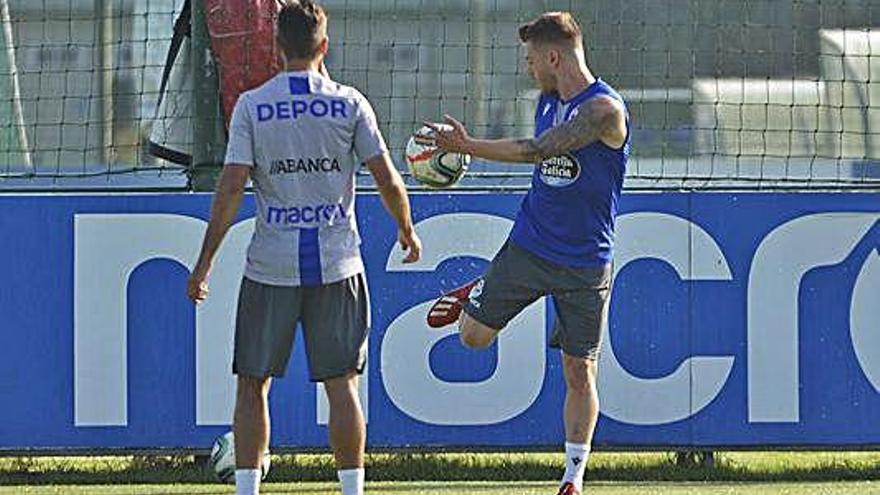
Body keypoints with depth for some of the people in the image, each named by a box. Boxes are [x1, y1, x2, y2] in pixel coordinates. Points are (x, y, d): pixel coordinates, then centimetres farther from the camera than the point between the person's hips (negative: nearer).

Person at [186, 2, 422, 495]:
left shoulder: (251, 106, -3)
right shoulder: (349, 103, -1)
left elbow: (231, 187, -8)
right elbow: (388, 180, 1)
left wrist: (205, 262, -3)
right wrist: (407, 231, 20)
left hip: (271, 268, -1)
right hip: (337, 265, 1)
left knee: (253, 385, 7)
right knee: (342, 384, 6)